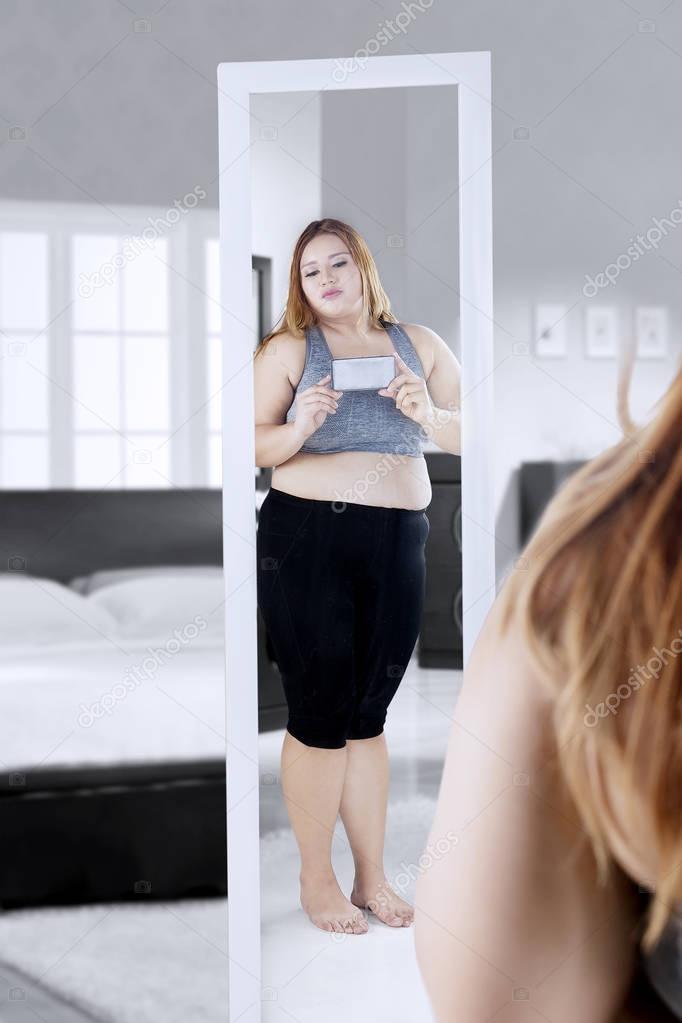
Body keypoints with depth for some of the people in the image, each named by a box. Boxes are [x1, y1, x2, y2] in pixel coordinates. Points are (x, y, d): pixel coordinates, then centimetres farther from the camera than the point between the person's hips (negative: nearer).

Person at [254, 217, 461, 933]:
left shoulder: (418, 344, 11)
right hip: (306, 540, -3)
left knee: (368, 714, 10)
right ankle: (315, 881, 12)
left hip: (398, 545, 3)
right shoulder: (288, 350, 1)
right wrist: (298, 429, -22)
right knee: (319, 713, -2)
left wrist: (431, 416, -10)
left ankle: (372, 879, 19)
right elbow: (253, 444, -4)